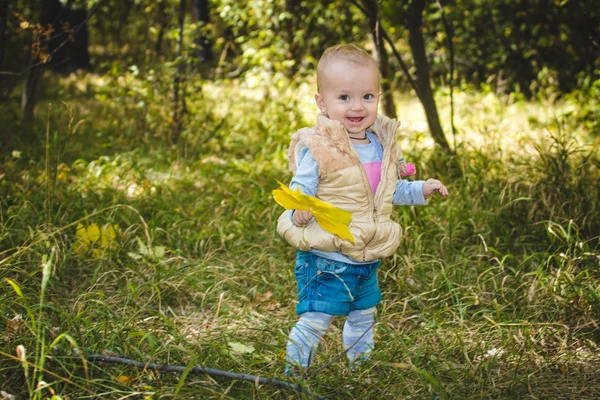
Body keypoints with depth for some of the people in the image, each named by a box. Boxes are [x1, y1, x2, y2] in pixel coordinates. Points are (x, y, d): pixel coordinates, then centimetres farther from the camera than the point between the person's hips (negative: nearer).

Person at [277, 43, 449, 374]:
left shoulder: (382, 145, 5)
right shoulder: (318, 149, -18)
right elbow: (299, 192, -19)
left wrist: (420, 190, 11)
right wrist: (299, 213, -39)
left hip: (367, 260, 7)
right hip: (326, 260, -7)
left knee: (363, 317, 23)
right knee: (314, 320, -8)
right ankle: (294, 374, 9)